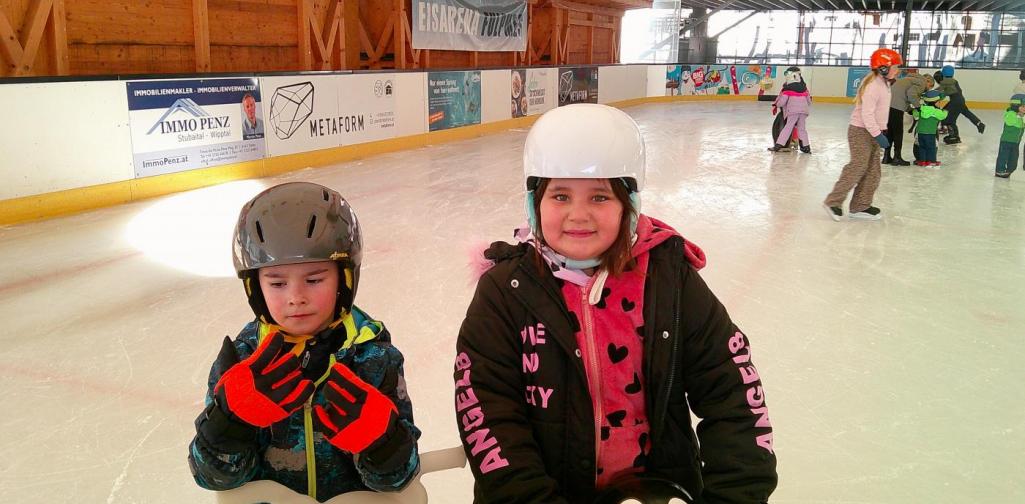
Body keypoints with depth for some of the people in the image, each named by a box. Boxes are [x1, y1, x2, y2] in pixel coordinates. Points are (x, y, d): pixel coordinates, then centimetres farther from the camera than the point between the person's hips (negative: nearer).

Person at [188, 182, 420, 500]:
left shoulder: (374, 353, -11)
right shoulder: (243, 359, -7)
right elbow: (214, 476, -7)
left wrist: (379, 436, -27)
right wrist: (232, 415, -23)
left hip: (357, 494, -1)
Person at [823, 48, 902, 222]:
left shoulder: (884, 84, 12)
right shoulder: (873, 85, -19)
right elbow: (867, 113, -24)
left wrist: (882, 130, 16)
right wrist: (878, 134, -24)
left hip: (872, 131, 10)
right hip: (860, 131, -10)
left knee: (873, 171, 7)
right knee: (858, 167, -12)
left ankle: (861, 206, 12)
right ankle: (833, 202, -5)